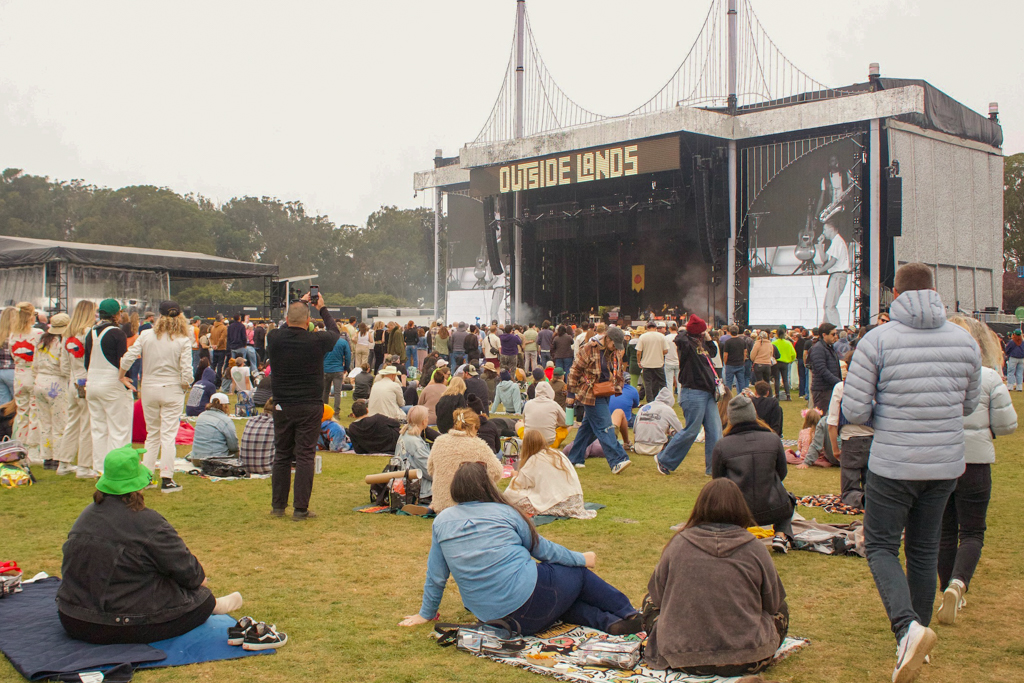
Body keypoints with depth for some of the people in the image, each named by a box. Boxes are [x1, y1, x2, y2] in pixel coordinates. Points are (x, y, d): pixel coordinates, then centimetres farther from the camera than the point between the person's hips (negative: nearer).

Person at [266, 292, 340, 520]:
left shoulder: (274, 339, -5)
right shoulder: (317, 341, -12)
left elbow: (285, 328, 19)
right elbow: (334, 331, 11)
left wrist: (300, 303, 28)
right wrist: (322, 308, 25)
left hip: (282, 407, 3)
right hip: (310, 407, -3)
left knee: (281, 456, 13)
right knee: (305, 457, 0)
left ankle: (278, 506, 20)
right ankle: (300, 509, 0)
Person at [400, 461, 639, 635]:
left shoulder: (442, 522, 6)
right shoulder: (504, 513, 0)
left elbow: (435, 575, 13)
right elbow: (543, 549, 10)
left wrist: (426, 614, 27)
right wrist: (582, 559, 25)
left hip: (489, 618, 4)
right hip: (530, 599, -4)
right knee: (578, 573, 22)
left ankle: (606, 621, 6)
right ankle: (628, 615, 29)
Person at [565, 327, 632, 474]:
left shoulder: (616, 352, 8)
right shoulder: (589, 349, -13)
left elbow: (619, 373, 22)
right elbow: (575, 371, -8)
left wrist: (617, 388, 9)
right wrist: (572, 393, -7)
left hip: (605, 395, 7)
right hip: (591, 395, -7)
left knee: (589, 426, 13)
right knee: (605, 427, -12)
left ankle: (575, 458, 24)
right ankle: (617, 461, -16)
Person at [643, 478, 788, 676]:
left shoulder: (678, 544, -6)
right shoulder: (754, 548, -7)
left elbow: (657, 596, 5)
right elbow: (773, 604, 4)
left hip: (683, 659, 0)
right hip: (747, 660, 0)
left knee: (650, 602, 27)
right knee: (781, 609, 28)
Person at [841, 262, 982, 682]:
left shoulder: (877, 340, -12)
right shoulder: (964, 340, 0)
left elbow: (853, 411, -11)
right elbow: (969, 405, 12)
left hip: (893, 465, -4)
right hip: (946, 464, 4)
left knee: (881, 546, 9)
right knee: (924, 549, 17)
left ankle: (908, 626, -14)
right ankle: (917, 638, 24)